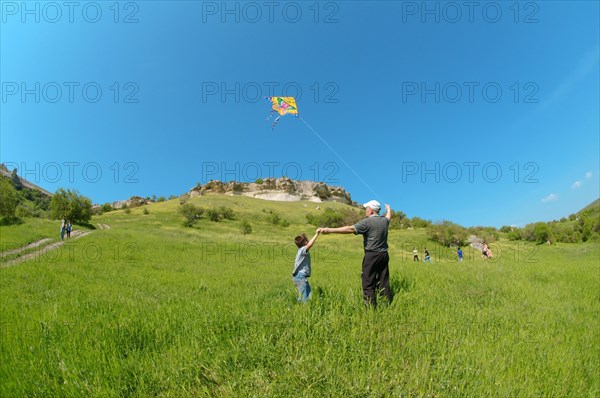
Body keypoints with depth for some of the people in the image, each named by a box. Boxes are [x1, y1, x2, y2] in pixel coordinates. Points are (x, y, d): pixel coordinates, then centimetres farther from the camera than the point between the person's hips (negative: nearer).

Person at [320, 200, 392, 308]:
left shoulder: (367, 222, -12)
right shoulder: (384, 220, 10)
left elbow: (350, 229, -21)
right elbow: (389, 216, 35)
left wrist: (330, 230, -24)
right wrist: (388, 209, 59)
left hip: (372, 255, -7)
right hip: (384, 255, 7)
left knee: (368, 283, -2)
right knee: (384, 283, 12)